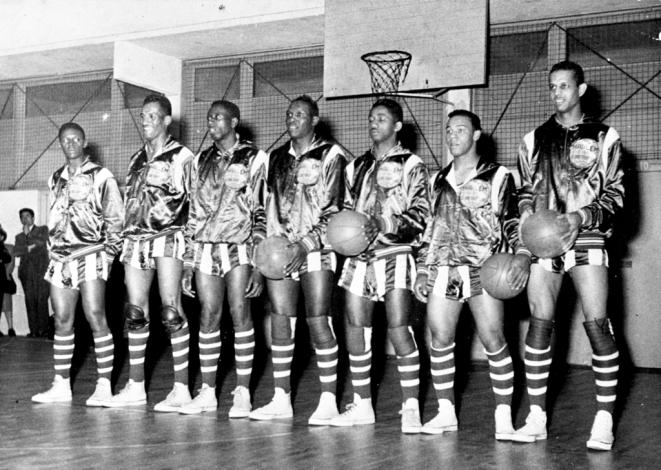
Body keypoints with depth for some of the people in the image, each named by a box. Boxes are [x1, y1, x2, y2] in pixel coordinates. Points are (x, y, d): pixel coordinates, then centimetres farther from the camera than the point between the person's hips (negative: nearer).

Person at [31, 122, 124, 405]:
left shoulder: (101, 177, 1)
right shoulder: (56, 180, 17)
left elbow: (116, 219, 0)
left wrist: (109, 252, -7)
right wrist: (53, 252, 16)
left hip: (91, 255, -5)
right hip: (61, 257, 6)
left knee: (95, 318, -11)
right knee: (62, 322, 5)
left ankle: (104, 385, -8)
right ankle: (61, 385, 11)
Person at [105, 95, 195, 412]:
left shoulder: (180, 155, 2)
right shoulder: (137, 159, 22)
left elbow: (181, 201, -4)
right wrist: (126, 236, 18)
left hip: (167, 238, -6)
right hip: (135, 240, 7)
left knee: (171, 311, -10)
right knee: (135, 312, 5)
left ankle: (181, 389, -7)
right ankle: (135, 386, 12)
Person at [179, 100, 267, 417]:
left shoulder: (254, 159, 2)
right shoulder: (201, 161, 16)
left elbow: (262, 212, -2)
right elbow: (194, 213, 16)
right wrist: (187, 264, 11)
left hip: (239, 248, -4)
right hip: (205, 249, 4)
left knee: (240, 313, -6)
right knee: (208, 317, 2)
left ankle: (242, 392, 1)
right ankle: (207, 392, 9)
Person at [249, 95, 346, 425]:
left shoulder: (330, 154, 2)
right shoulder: (277, 158, 18)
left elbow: (332, 209, -4)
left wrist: (306, 244, -13)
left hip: (315, 249, -5)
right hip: (279, 249, 5)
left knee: (317, 321, -7)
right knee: (280, 321, 2)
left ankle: (328, 401, 0)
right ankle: (281, 400, 10)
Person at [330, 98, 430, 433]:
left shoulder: (411, 165, 1)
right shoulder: (357, 166, 19)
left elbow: (419, 216, -7)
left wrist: (382, 226, -20)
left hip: (394, 256, -5)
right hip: (359, 257, 5)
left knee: (398, 330, -11)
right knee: (355, 331, 4)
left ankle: (410, 407, -2)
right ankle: (362, 406, 15)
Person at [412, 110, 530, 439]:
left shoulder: (498, 177, 5)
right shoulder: (439, 181, 18)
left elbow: (516, 221, 3)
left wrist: (522, 255, -14)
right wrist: (422, 271, 15)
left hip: (484, 271, -4)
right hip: (443, 272, 4)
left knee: (494, 342, -6)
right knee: (440, 341, 1)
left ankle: (504, 417, 3)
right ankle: (446, 413, 14)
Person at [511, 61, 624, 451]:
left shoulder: (605, 137, 6)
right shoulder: (534, 140, 14)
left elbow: (615, 194, 2)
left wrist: (583, 216, -13)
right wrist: (525, 210, 1)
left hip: (587, 240, -2)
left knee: (598, 325, -7)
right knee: (539, 324, -1)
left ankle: (605, 421, 0)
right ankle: (537, 417, 7)